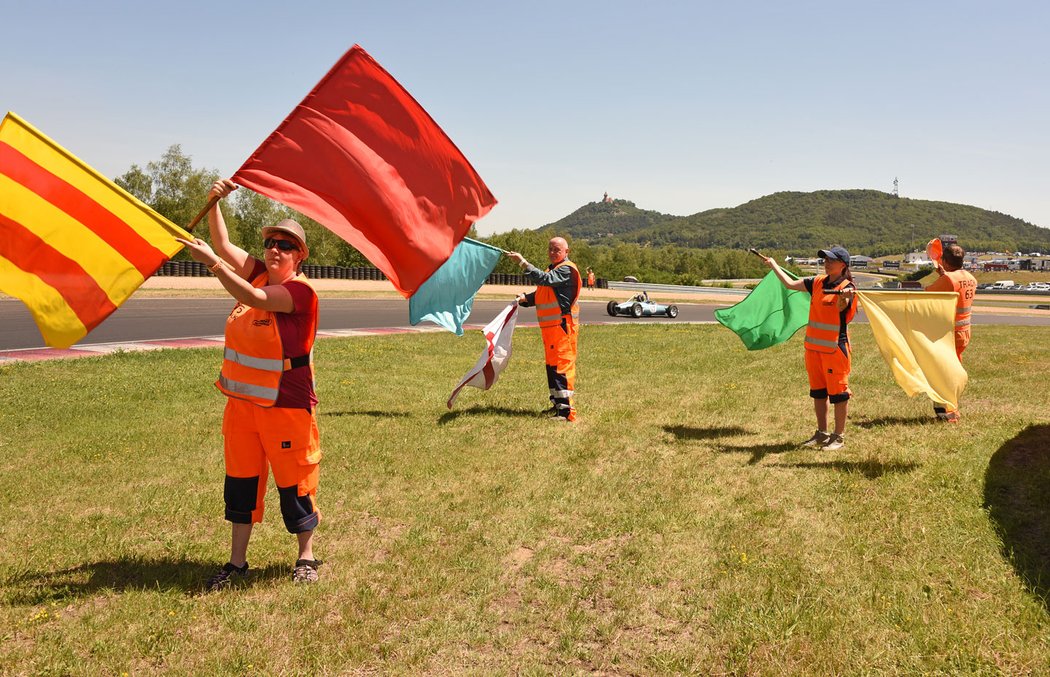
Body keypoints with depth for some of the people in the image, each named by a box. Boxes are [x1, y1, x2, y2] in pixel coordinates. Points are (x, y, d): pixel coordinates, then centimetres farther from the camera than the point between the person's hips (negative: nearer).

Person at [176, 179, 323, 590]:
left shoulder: (300, 291, -14)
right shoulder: (258, 274, 7)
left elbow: (254, 299, -27)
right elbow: (223, 244, 10)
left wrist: (211, 262, -30)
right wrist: (214, 202, -3)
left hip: (286, 405, -7)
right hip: (241, 401, 7)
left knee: (294, 483, 5)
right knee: (240, 480, 12)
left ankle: (306, 558, 23)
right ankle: (237, 562, 24)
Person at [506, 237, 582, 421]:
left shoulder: (567, 270, -10)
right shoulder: (552, 269, 22)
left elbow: (544, 279, -26)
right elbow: (541, 294, 23)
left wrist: (522, 262, -25)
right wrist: (525, 298, 2)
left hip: (562, 325, -10)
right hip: (549, 327, 10)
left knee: (562, 365, -13)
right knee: (552, 365, 15)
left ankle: (567, 411, -14)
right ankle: (557, 404, 25)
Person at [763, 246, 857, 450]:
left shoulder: (847, 287, -11)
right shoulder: (818, 282, 9)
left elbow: (840, 306, -31)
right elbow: (790, 284, 19)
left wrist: (844, 296, -53)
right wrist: (774, 265, 25)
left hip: (835, 347, -7)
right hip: (813, 346, 7)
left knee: (838, 391, -1)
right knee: (818, 391, 14)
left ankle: (839, 437, 9)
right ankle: (822, 433, 25)